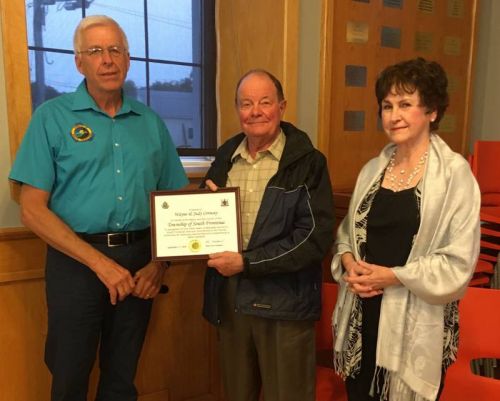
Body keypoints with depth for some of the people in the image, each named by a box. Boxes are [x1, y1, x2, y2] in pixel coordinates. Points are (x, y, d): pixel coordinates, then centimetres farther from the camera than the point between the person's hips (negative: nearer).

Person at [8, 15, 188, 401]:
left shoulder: (151, 121, 6)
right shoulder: (53, 116, -3)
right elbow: (33, 210, -8)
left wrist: (160, 262, -4)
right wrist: (100, 262, -14)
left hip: (140, 262, 3)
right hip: (77, 261, -2)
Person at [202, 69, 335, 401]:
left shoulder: (307, 162, -8)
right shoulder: (225, 157, 8)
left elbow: (316, 236, -17)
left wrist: (247, 263, -19)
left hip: (283, 301, -4)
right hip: (229, 298, 5)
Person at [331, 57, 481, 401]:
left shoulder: (454, 172, -10)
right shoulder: (373, 168, 6)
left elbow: (459, 263, -13)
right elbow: (348, 231, 12)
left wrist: (392, 276, -17)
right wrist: (349, 263, -7)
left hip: (417, 324, -4)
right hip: (363, 315, 5)